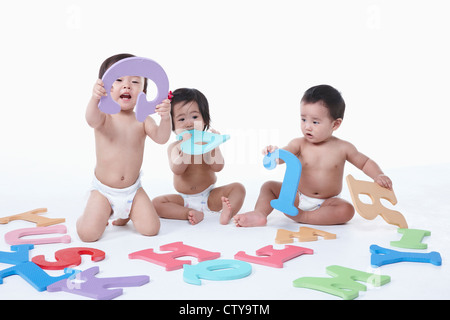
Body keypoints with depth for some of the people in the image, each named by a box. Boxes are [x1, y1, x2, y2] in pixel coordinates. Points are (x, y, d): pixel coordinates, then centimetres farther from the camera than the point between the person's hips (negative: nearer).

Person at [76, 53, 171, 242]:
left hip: (132, 190, 2)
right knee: (88, 234, -12)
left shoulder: (143, 120, -7)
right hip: (103, 190, -2)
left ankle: (126, 213, 27)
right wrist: (95, 99, -59)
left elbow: (161, 138, -23)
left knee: (150, 229, -4)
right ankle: (104, 213, 23)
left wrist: (165, 118, -44)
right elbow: (92, 120, -38)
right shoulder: (104, 116, -14)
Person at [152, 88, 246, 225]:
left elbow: (218, 167, -16)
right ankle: (191, 213, -30)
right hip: (184, 200, 0)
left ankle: (227, 213, -41)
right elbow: (177, 169, -23)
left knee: (238, 188, -17)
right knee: (157, 203, -22)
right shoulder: (175, 147, -5)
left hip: (209, 197, 1)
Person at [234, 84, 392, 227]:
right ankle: (259, 214, -29)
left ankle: (301, 216, -29)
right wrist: (273, 153, -47)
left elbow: (365, 162, 7)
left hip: (327, 202, -1)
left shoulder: (343, 148, -7)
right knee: (269, 187, -8)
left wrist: (378, 175, -12)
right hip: (298, 197, 1)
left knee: (347, 210, -30)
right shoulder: (299, 144, -7)